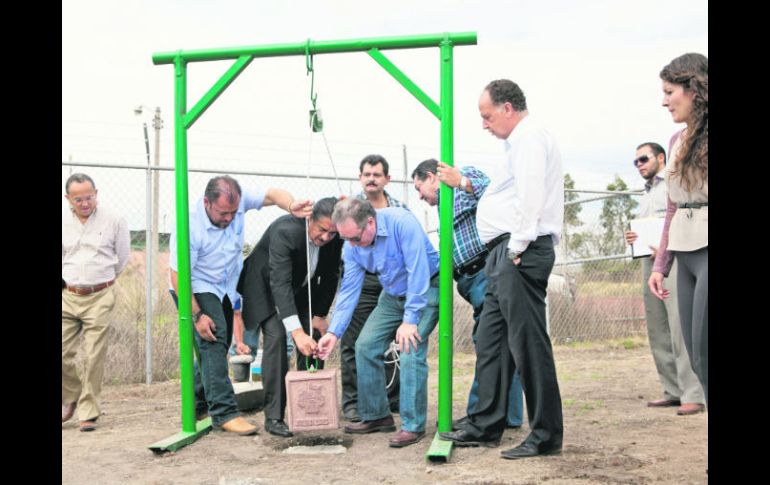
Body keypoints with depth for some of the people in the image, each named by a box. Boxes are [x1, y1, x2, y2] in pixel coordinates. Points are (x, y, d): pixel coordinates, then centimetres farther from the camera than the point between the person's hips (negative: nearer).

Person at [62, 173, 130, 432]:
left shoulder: (114, 221, -2)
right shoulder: (63, 224, 5)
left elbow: (122, 259, 8)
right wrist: (65, 282, 12)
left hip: (100, 298, -2)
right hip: (67, 297, 3)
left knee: (94, 357, -5)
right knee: (62, 354, -1)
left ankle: (88, 412, 7)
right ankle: (71, 398, 26)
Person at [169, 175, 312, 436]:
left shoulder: (238, 200, -17)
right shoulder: (190, 226, -30)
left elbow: (273, 194, -10)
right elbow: (178, 276, -25)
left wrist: (291, 205, -35)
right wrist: (197, 315, -28)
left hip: (225, 288, 7)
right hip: (197, 289, -6)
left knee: (218, 345, 12)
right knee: (213, 339, -22)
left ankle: (197, 406, 26)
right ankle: (224, 412, -21)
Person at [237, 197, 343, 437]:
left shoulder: (334, 239, -19)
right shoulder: (286, 231, -38)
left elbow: (330, 277, -3)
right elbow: (280, 283, -45)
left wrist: (320, 316, -6)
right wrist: (297, 332, -52)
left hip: (301, 288, 6)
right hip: (266, 286, -6)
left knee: (315, 337, -2)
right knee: (276, 337, -21)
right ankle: (274, 416, -18)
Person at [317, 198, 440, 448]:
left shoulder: (401, 222, -31)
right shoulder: (351, 246, -10)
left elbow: (418, 273, -31)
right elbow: (349, 290, -4)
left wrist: (410, 320, -30)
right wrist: (334, 332, -11)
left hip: (425, 289, -7)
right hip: (393, 294, 7)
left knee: (411, 350, -21)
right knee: (365, 346, -1)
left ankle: (413, 425, -13)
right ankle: (376, 415, 12)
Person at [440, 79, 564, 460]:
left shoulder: (529, 137, -9)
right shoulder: (520, 140, 24)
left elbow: (530, 196, -21)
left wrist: (518, 247, -20)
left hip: (521, 254, -11)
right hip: (506, 256, 11)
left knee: (528, 343, -8)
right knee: (490, 342, 13)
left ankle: (546, 435, -1)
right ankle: (484, 426, 22)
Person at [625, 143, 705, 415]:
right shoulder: (647, 193, 24)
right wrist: (633, 238, 9)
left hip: (673, 260, -8)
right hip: (650, 261, 8)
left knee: (680, 331, -13)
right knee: (658, 332, 6)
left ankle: (692, 395, -13)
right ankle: (673, 391, 11)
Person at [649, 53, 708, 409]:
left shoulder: (702, 139, -7)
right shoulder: (678, 141, 16)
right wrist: (661, 264, 17)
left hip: (706, 251, -7)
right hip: (686, 255, 7)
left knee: (704, 354, -8)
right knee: (696, 357, 7)